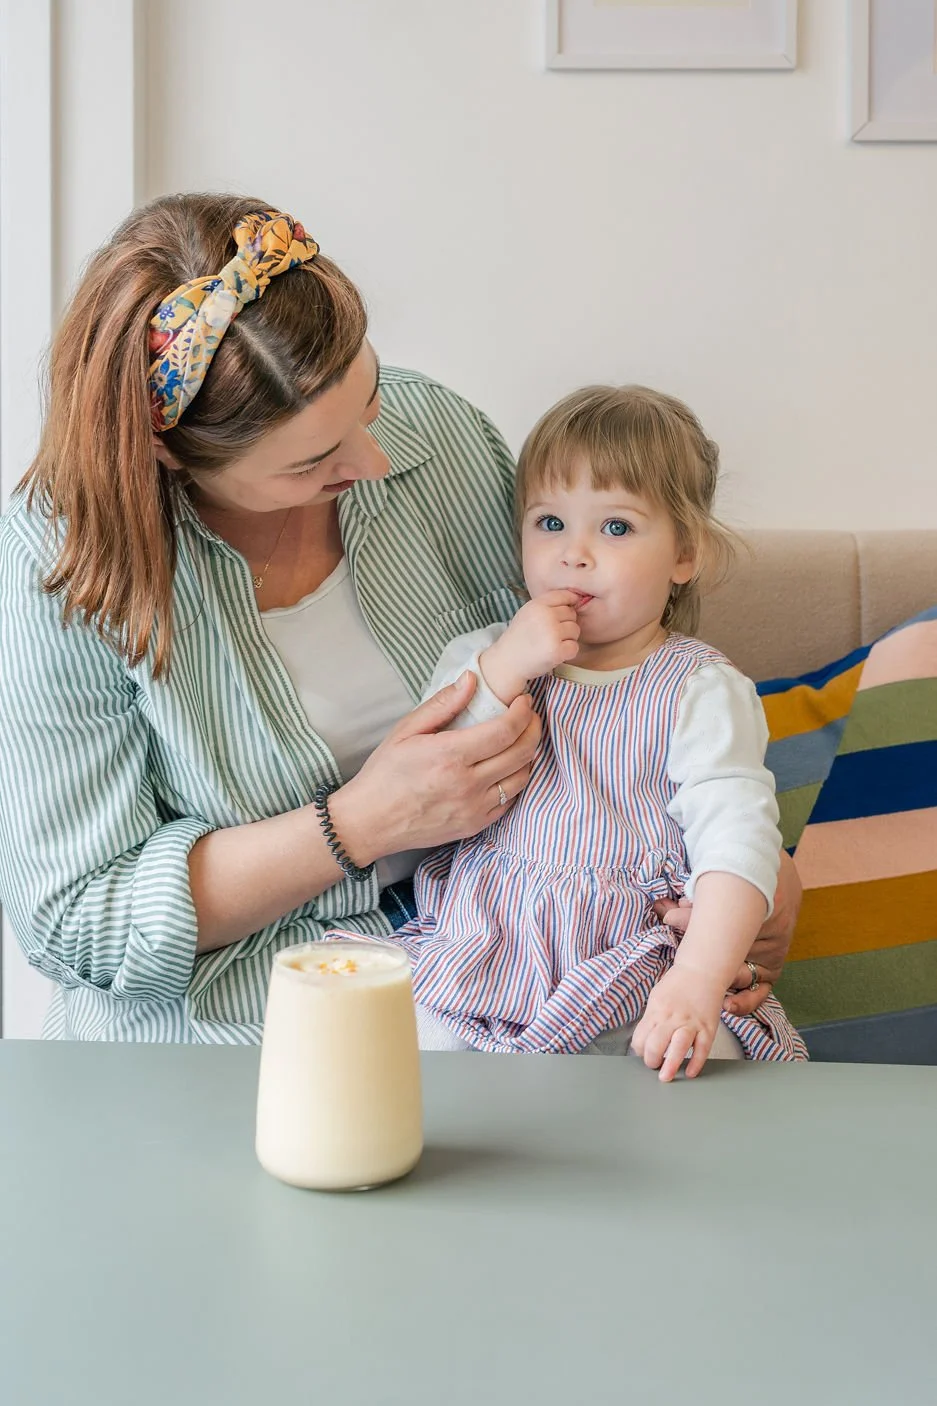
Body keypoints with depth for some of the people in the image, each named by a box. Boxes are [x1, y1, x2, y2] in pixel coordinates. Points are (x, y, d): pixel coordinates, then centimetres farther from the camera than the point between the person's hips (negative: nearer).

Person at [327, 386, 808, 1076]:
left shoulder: (700, 690, 0)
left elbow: (737, 838, -12)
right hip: (473, 961, 2)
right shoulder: (481, 657, 11)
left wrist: (698, 981, -28)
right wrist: (503, 671, -12)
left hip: (633, 983, -2)